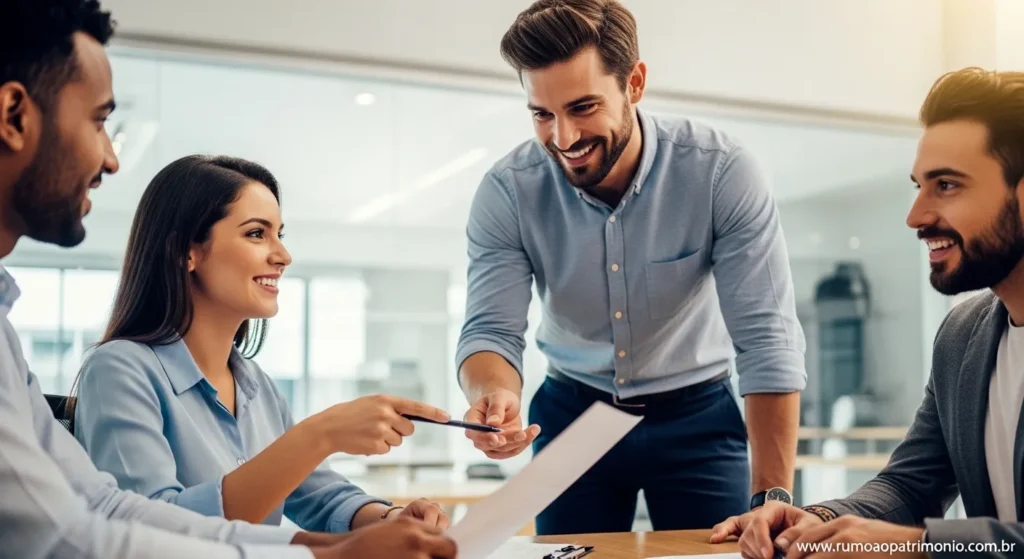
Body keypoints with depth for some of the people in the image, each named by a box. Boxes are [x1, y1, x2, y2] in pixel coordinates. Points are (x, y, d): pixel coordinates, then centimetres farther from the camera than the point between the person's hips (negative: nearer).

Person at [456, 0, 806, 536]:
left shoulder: (722, 171, -22)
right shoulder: (507, 191, -17)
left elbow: (767, 340, -24)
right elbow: (491, 330, -18)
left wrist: (772, 498, -31)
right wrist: (493, 396, -43)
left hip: (697, 417, -1)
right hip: (570, 414, 2)